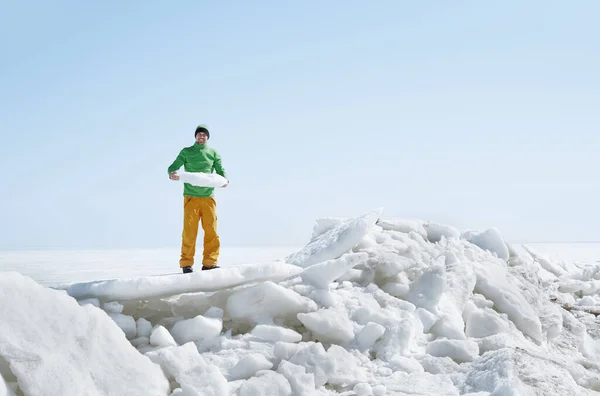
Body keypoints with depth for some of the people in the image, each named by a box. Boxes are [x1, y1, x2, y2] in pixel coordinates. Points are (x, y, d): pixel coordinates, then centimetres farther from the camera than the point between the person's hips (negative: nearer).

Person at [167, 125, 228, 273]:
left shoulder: (213, 153, 13)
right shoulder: (186, 152, 9)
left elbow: (220, 170, 9)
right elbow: (174, 166, 4)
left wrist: (225, 179, -13)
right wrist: (172, 174, -20)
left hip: (208, 196, 2)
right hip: (191, 197, -2)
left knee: (211, 230, -3)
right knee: (189, 231, -5)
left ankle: (209, 263, 4)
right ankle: (186, 263, 1)